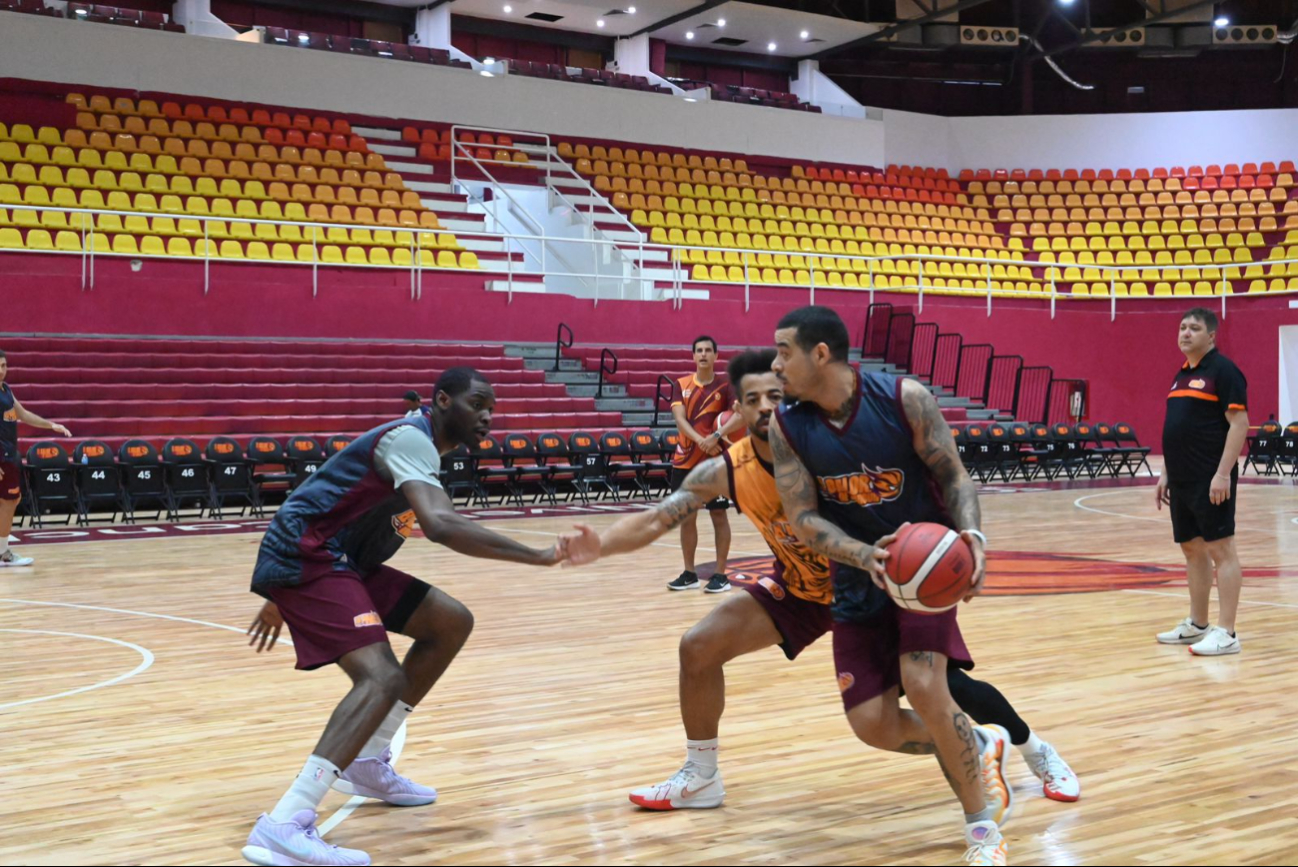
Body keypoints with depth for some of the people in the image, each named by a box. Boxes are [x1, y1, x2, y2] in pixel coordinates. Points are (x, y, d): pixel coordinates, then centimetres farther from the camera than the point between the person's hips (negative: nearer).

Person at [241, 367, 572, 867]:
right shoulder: (411, 438, -14)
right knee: (383, 679, -27)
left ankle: (366, 763, 18)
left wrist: (283, 597, 31)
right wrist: (537, 556, -31)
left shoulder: (417, 446, 19)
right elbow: (441, 525, -33)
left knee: (451, 623, 12)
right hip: (305, 560, -10)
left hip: (336, 560, 10)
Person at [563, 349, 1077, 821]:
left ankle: (1038, 752, 26)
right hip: (802, 589, 3)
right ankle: (700, 778, 11)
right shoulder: (727, 471, -21)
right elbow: (655, 519, -18)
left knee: (947, 683, -4)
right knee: (698, 648, -8)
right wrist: (600, 546, -36)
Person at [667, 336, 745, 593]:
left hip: (715, 461, -3)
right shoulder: (681, 385, 6)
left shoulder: (724, 386, -4)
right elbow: (680, 419, -7)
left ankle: (720, 574, 7)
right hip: (685, 460, 4)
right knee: (686, 516, 7)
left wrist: (717, 436, -31)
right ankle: (689, 573, 17)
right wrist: (700, 441, -23)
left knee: (718, 515, 0)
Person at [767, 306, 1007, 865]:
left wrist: (971, 534, -30)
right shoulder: (787, 427, -10)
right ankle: (972, 747, 29)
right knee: (873, 726, -2)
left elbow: (953, 474, -10)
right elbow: (804, 521, -12)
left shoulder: (905, 398, -18)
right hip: (858, 581, 4)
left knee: (923, 686, -22)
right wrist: (866, 556, -30)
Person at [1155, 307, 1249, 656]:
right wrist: (1165, 473, 19)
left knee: (1220, 549, -6)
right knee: (1192, 549, 13)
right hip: (1182, 481, 9)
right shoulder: (1182, 374, 16)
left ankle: (1226, 633, -4)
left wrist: (1223, 474, -21)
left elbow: (1239, 424, -15)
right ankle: (1197, 624, 21)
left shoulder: (1223, 370, -9)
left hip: (1210, 480, -9)